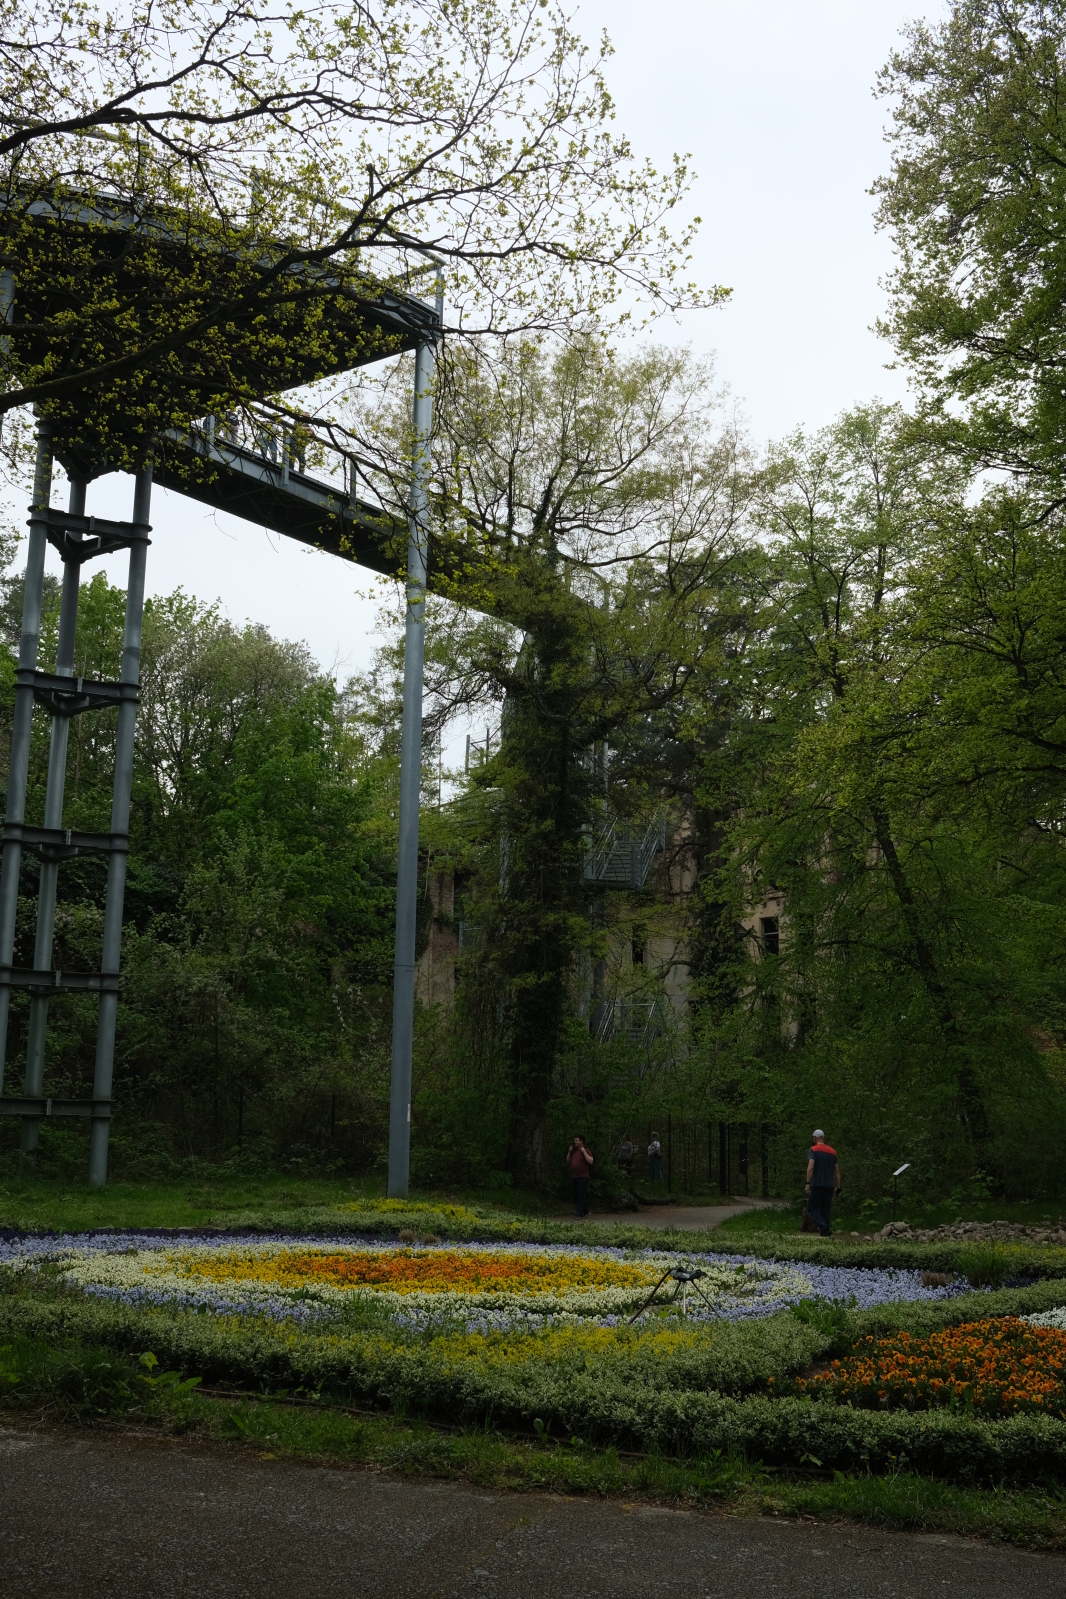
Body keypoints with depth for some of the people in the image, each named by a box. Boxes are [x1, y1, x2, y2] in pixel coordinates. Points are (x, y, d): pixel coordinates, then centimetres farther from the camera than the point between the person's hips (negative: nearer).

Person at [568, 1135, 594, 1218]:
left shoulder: (586, 1151, -3)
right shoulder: (574, 1151, 16)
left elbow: (590, 1161, -16)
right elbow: (568, 1162, 20)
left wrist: (584, 1151, -16)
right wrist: (569, 1152, 7)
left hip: (583, 1177, -7)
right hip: (573, 1177, 7)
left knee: (581, 1196, -10)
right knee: (576, 1196, 9)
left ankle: (579, 1213, -12)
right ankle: (585, 1211, 21)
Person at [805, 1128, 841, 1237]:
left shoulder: (813, 1150, -5)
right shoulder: (832, 1151, 12)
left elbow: (811, 1167, -16)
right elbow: (837, 1170, 12)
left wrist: (807, 1183, -16)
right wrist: (838, 1186, 15)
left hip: (817, 1184, -5)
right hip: (829, 1185, 5)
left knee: (812, 1208, 0)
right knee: (825, 1210, 12)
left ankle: (825, 1229, -18)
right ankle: (825, 1233, 7)